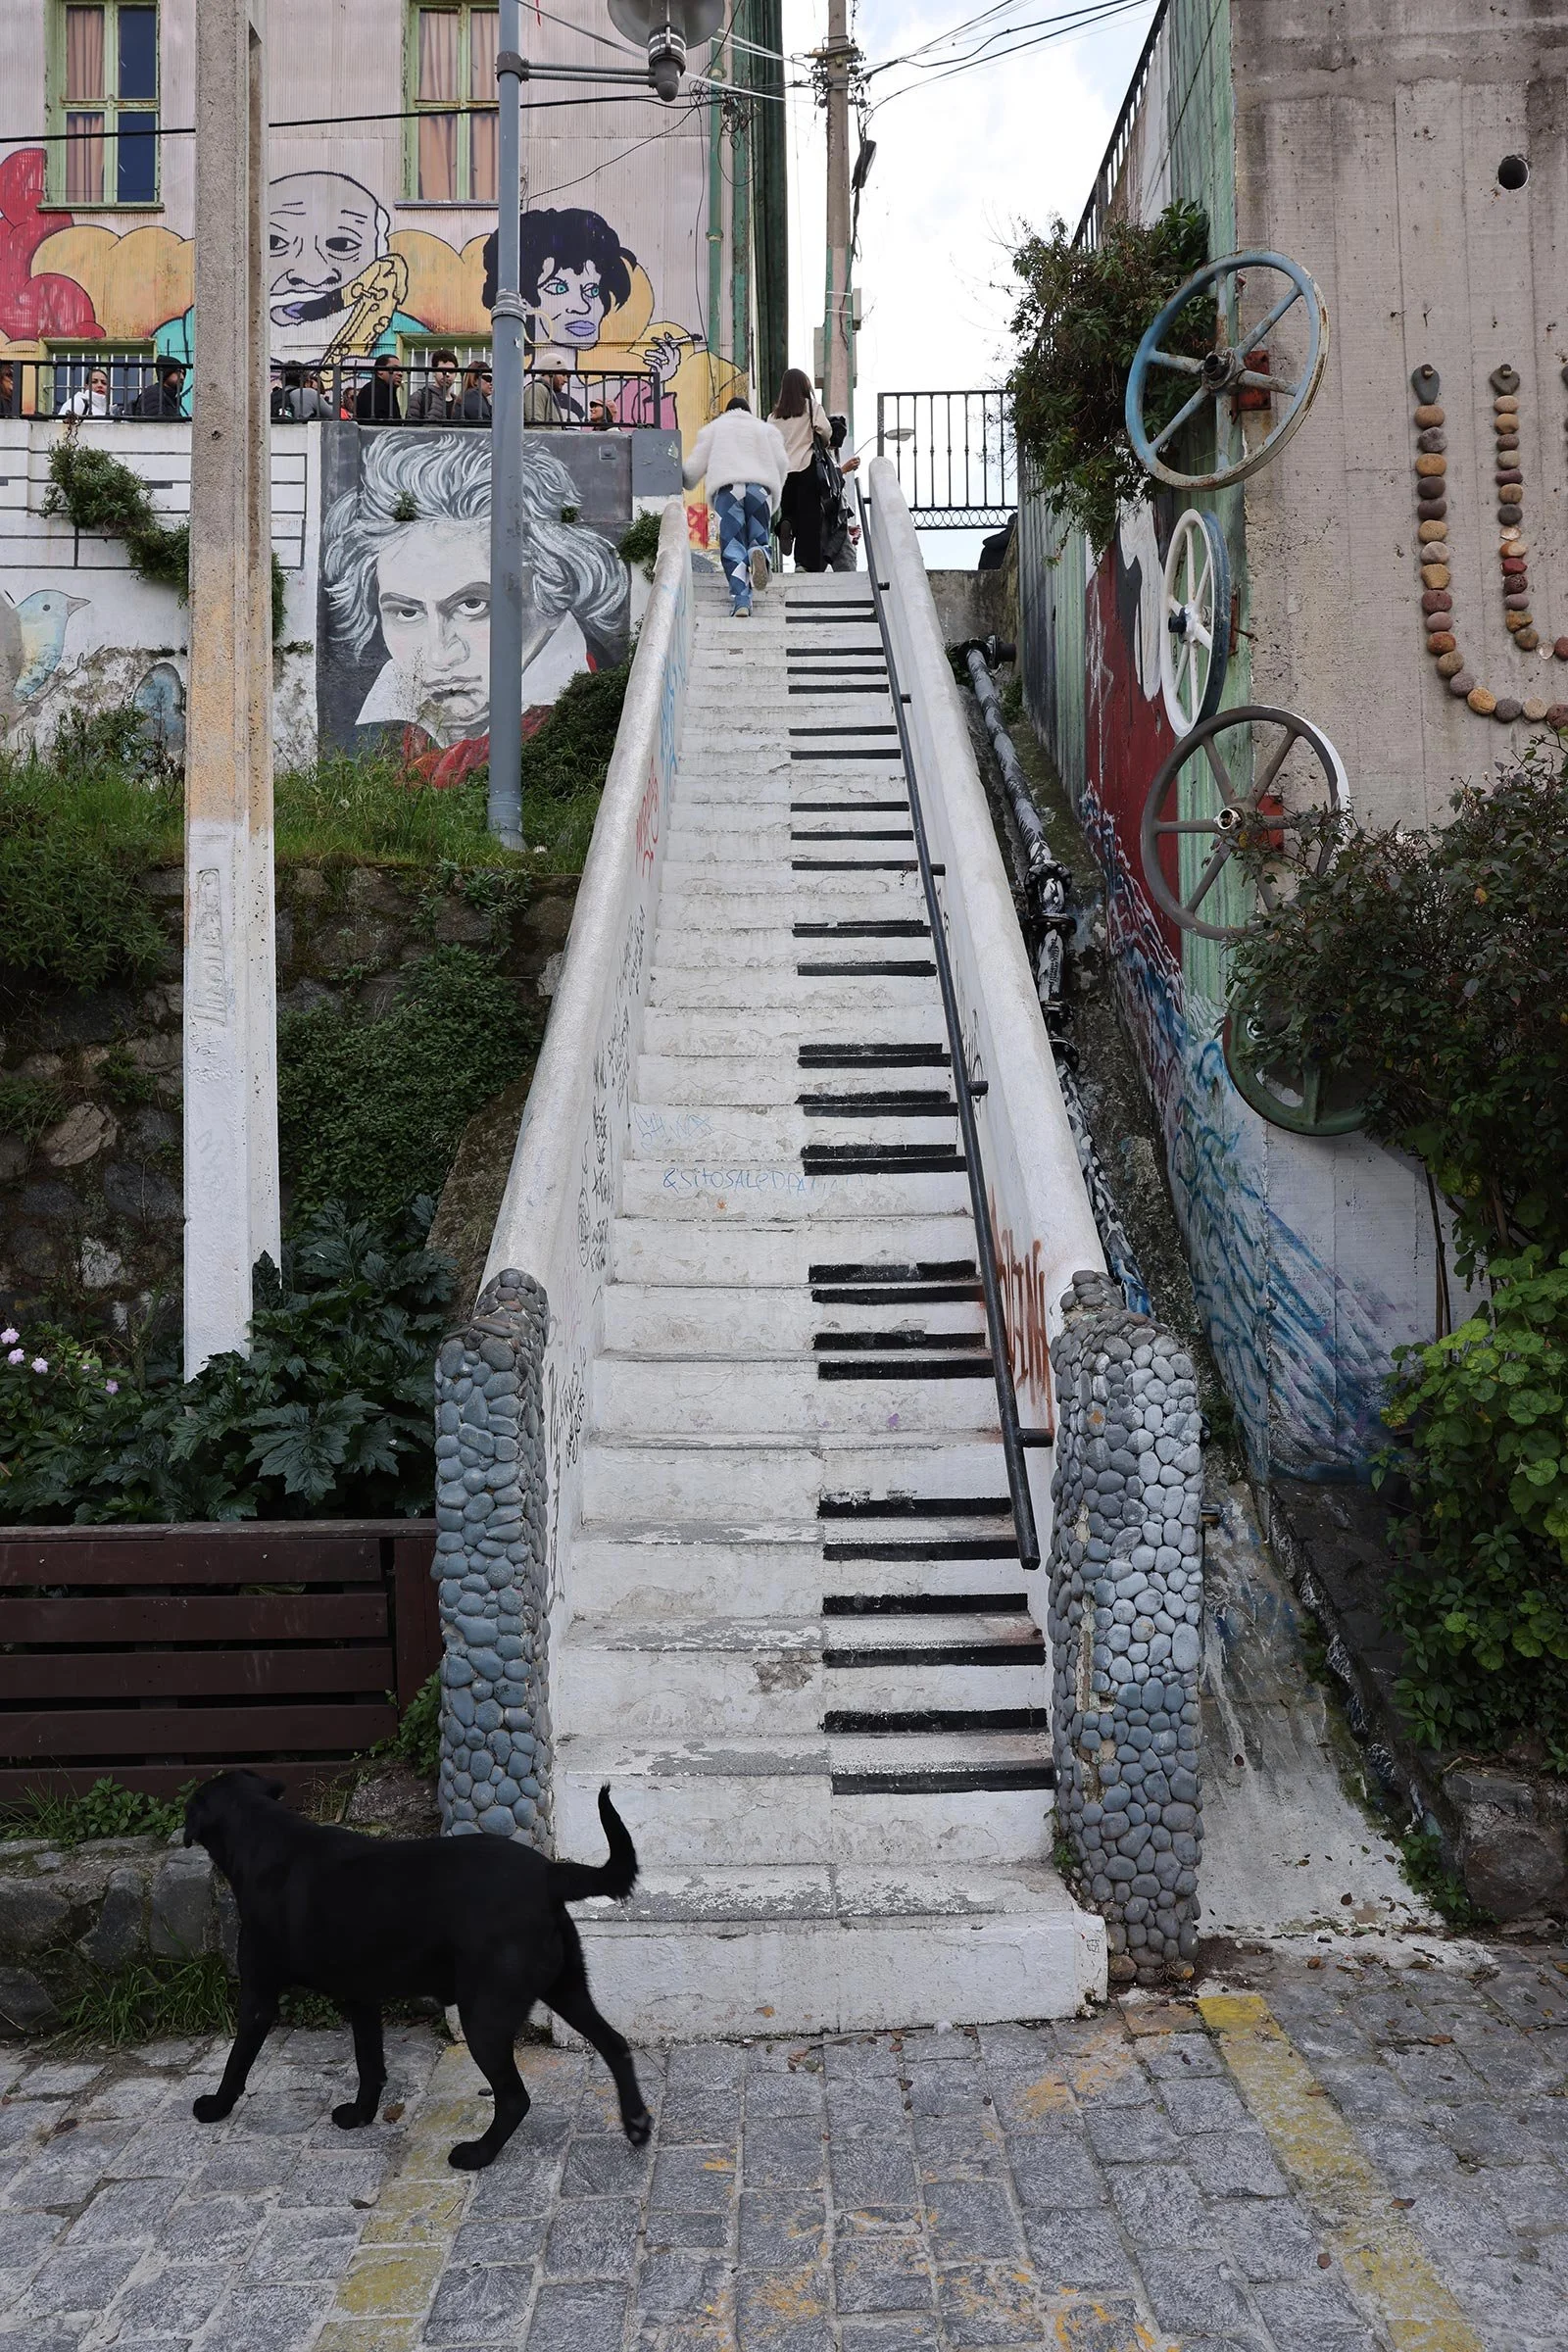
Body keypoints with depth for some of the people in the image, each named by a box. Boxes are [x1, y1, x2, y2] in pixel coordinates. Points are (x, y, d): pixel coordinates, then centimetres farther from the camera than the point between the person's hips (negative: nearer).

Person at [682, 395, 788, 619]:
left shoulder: (713, 428, 26)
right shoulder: (767, 428, 29)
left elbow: (694, 466, 18)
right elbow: (782, 462, 14)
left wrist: (686, 483, 38)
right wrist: (775, 490, 26)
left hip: (726, 487, -1)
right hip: (761, 486, 1)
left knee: (732, 548, -6)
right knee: (758, 539, 9)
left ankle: (741, 600, -26)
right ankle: (758, 551, -30)